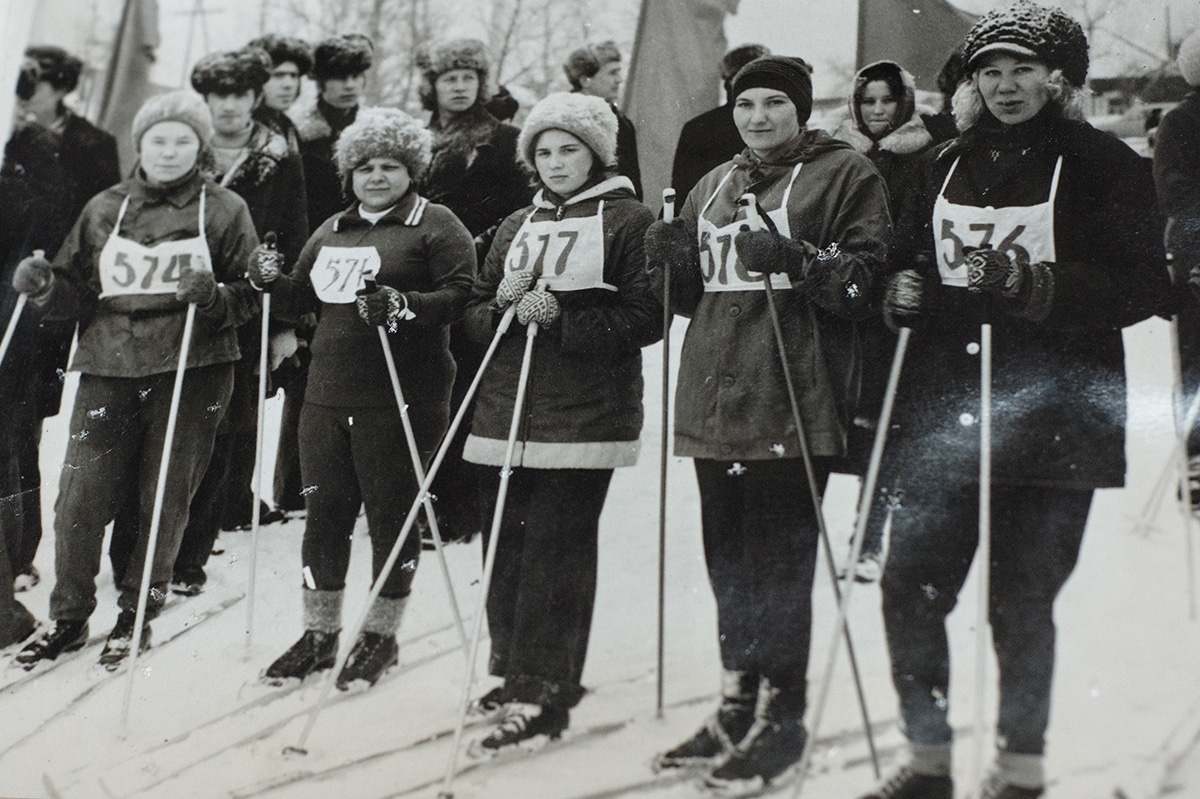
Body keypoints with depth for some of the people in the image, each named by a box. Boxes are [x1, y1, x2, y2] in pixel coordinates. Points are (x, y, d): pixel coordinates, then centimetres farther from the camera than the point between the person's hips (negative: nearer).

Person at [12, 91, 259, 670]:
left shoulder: (225, 210, 5)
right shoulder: (104, 209, 13)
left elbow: (250, 296, 2)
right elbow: (77, 295, 13)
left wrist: (214, 295, -18)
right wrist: (45, 287, -7)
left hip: (193, 371, -2)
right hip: (109, 366, 2)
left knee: (166, 502, 3)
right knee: (79, 500, -4)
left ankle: (137, 616, 21)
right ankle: (68, 618, 15)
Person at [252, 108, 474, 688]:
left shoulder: (436, 226, -1)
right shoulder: (331, 231, 19)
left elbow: (462, 296, -12)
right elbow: (303, 300, 23)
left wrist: (403, 305, -26)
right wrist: (271, 281, 3)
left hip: (401, 398, -6)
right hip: (328, 395, 6)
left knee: (391, 514, 2)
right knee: (325, 510, 9)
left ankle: (381, 635, 18)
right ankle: (319, 633, 22)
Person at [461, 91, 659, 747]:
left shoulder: (629, 221, 1)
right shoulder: (516, 226, 19)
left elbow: (646, 319, -8)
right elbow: (476, 317, 18)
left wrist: (560, 319, -16)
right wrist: (504, 306, -5)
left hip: (583, 414, -6)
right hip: (507, 408, 6)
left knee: (557, 546, -8)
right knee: (506, 541, 6)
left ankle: (543, 694, -5)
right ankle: (515, 671, 21)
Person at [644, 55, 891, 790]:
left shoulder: (846, 173, 1)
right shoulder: (714, 187, 21)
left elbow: (867, 281, -7)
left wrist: (798, 261, -22)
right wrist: (674, 263, 4)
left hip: (793, 398, -7)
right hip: (715, 392, 7)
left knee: (779, 556, -5)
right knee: (728, 554, 12)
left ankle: (782, 716, 6)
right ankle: (739, 706, 24)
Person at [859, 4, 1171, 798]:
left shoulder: (1101, 163, -1)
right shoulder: (946, 165, 15)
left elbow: (1145, 285, -7)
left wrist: (1032, 287, -19)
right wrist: (902, 295, 2)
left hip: (1050, 416, -4)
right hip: (943, 408, 5)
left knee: (1021, 599, -1)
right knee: (910, 584, 0)